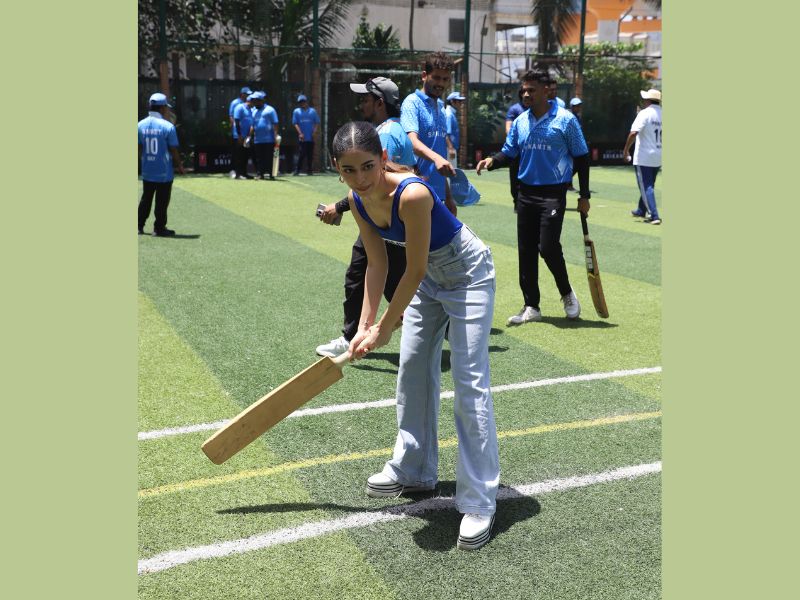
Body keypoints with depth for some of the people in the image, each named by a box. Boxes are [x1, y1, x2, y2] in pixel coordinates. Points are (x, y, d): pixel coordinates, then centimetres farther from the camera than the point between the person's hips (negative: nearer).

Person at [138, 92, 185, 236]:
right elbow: (173, 151, -11)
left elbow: (139, 149, 5)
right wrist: (180, 166, 2)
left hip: (147, 171, 5)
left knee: (145, 200, 18)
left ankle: (139, 226, 21)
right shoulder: (168, 126, -14)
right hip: (164, 172, -5)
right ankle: (159, 228, 12)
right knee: (162, 202, 6)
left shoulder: (141, 125, 0)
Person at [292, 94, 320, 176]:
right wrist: (300, 133, -10)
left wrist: (314, 132, -5)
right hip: (302, 138, -2)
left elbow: (316, 122, 9)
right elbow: (295, 123, 2)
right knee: (302, 153, -8)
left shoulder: (312, 111, 10)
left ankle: (309, 170, 14)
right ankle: (297, 170, -1)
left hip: (311, 137, 2)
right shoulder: (296, 111, 7)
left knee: (310, 154, 4)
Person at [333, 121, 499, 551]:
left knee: (470, 383, -11)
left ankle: (479, 503, -5)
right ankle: (413, 471, 30)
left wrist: (385, 328, -17)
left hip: (467, 275, -8)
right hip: (428, 277, 8)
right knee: (412, 370, 13)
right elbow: (377, 265, -2)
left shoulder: (412, 195, -35)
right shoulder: (357, 201, -11)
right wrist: (365, 325, -7)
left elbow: (414, 271, -27)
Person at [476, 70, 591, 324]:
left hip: (553, 194, -5)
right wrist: (493, 161, -12)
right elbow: (509, 153, 12)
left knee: (548, 246, -14)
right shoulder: (520, 122, 9)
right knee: (526, 250, 5)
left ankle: (567, 294, 13)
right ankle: (531, 307, 15)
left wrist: (584, 195, -4)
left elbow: (581, 157, -1)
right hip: (526, 193, 5)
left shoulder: (565, 120, -5)